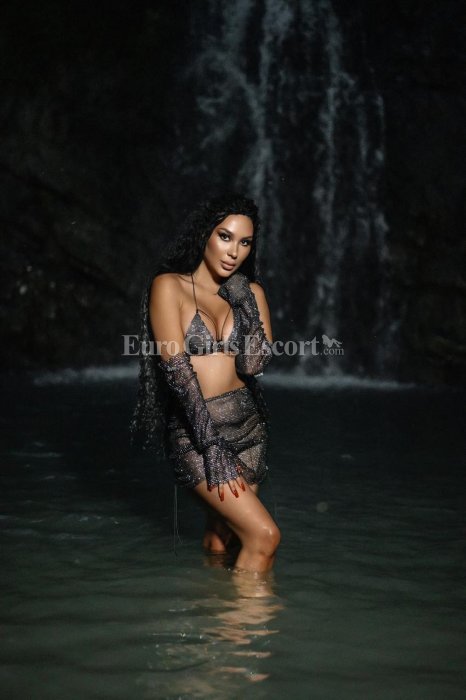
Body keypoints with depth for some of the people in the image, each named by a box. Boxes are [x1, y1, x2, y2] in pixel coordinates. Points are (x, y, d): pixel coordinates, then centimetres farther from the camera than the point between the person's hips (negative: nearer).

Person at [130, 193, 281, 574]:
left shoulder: (251, 292, 8)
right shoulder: (169, 286, -5)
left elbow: (255, 364, -5)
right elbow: (176, 369, -13)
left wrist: (241, 298, -7)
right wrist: (213, 448, -19)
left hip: (247, 424, 5)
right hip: (193, 429, -5)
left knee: (221, 539, 8)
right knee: (264, 535, -15)